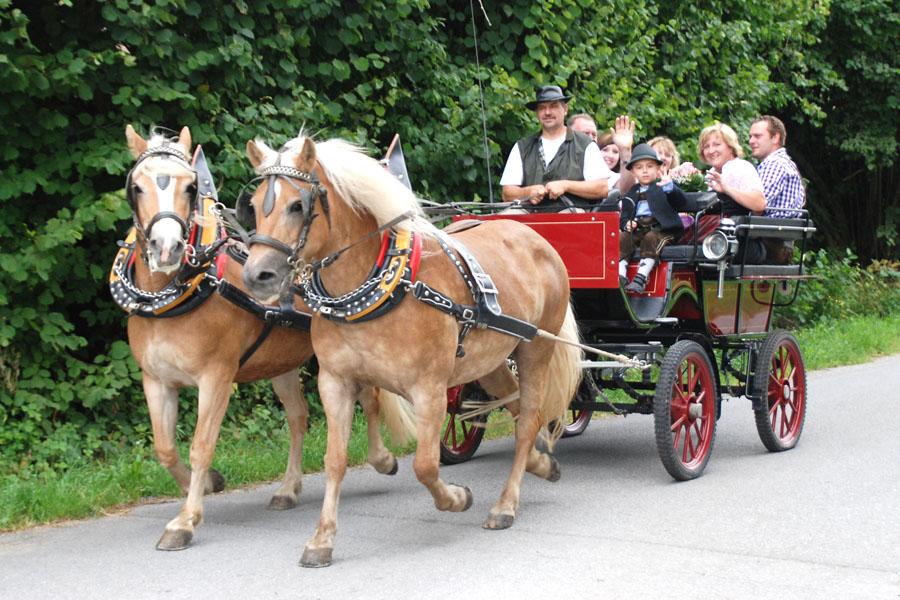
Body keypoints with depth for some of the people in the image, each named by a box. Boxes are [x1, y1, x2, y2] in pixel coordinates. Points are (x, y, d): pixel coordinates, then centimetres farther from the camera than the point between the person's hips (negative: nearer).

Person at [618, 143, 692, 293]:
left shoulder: (664, 187, 11)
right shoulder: (632, 193, 24)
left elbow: (683, 204, -4)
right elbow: (624, 215, 24)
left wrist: (671, 188, -21)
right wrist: (626, 224, -1)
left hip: (659, 228, -4)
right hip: (636, 229, 4)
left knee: (650, 238, -34)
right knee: (621, 239, -23)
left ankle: (641, 278, -42)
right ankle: (620, 276, -33)